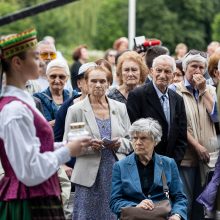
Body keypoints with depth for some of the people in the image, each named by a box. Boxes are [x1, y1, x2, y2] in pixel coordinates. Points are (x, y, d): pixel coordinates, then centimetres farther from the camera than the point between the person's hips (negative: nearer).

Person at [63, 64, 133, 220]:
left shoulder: (120, 108, 12)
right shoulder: (76, 110, 3)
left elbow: (131, 141, 14)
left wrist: (120, 143, -7)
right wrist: (88, 145, -17)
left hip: (117, 173, 3)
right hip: (90, 177, -3)